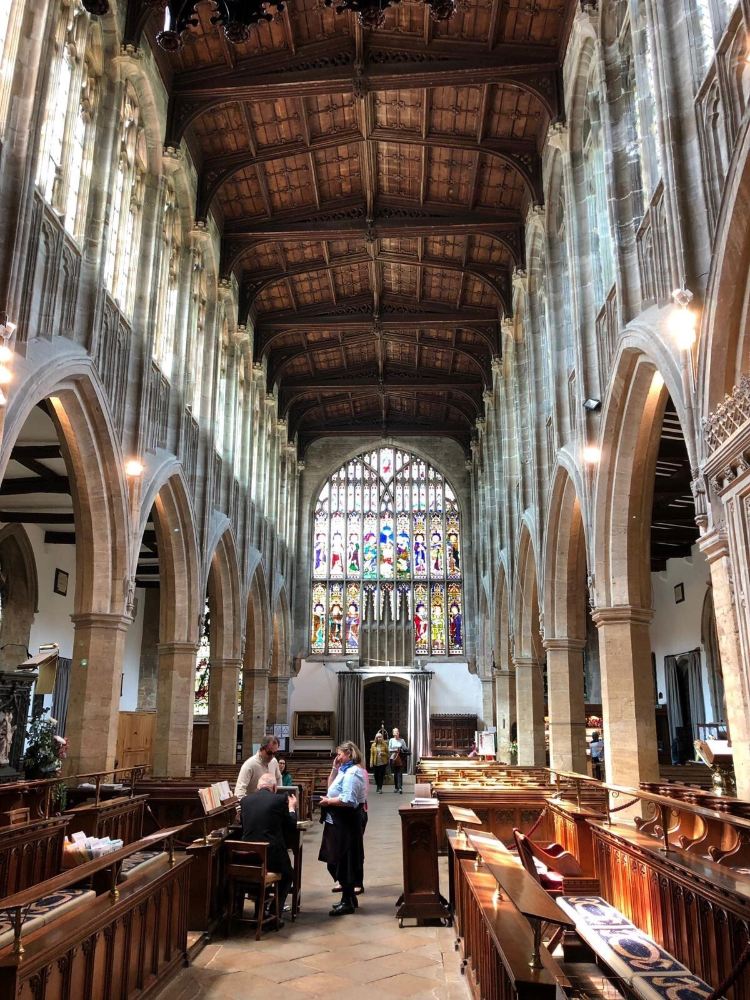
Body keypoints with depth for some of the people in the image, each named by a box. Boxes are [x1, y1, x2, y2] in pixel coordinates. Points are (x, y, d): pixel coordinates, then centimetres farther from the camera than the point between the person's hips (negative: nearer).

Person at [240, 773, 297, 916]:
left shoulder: (245, 800, 5)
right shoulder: (280, 799, -5)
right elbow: (291, 827, 4)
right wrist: (292, 808, 21)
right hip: (272, 856, -4)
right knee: (288, 875, 28)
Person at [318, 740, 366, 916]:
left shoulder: (352, 773, -19)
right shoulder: (346, 770, 13)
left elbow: (348, 800, -28)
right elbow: (331, 786, 17)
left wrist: (328, 801, -16)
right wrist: (334, 768, 7)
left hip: (345, 822, -10)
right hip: (340, 821, 10)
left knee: (342, 861, -2)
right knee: (341, 861, 16)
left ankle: (348, 902, 6)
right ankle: (349, 898, 26)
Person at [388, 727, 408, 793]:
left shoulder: (402, 741, 6)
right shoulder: (391, 740, 6)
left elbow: (405, 749, 7)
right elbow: (389, 749, 4)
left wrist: (402, 750, -13)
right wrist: (395, 750, -9)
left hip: (401, 759, -1)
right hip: (393, 759, 1)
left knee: (400, 773, -9)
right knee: (395, 773, 6)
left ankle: (400, 787, -14)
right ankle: (396, 787, 16)